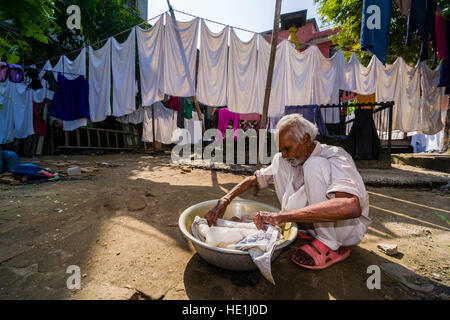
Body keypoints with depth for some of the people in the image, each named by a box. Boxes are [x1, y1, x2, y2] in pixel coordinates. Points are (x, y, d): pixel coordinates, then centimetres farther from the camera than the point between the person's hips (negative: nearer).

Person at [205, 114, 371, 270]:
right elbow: (254, 179, -1)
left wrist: (281, 216, -46)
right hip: (314, 222, 6)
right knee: (279, 163, -9)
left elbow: (351, 207, -44)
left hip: (348, 226, -6)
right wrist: (224, 201, -18)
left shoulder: (334, 158, -25)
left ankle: (330, 246, -18)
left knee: (314, 165, -30)